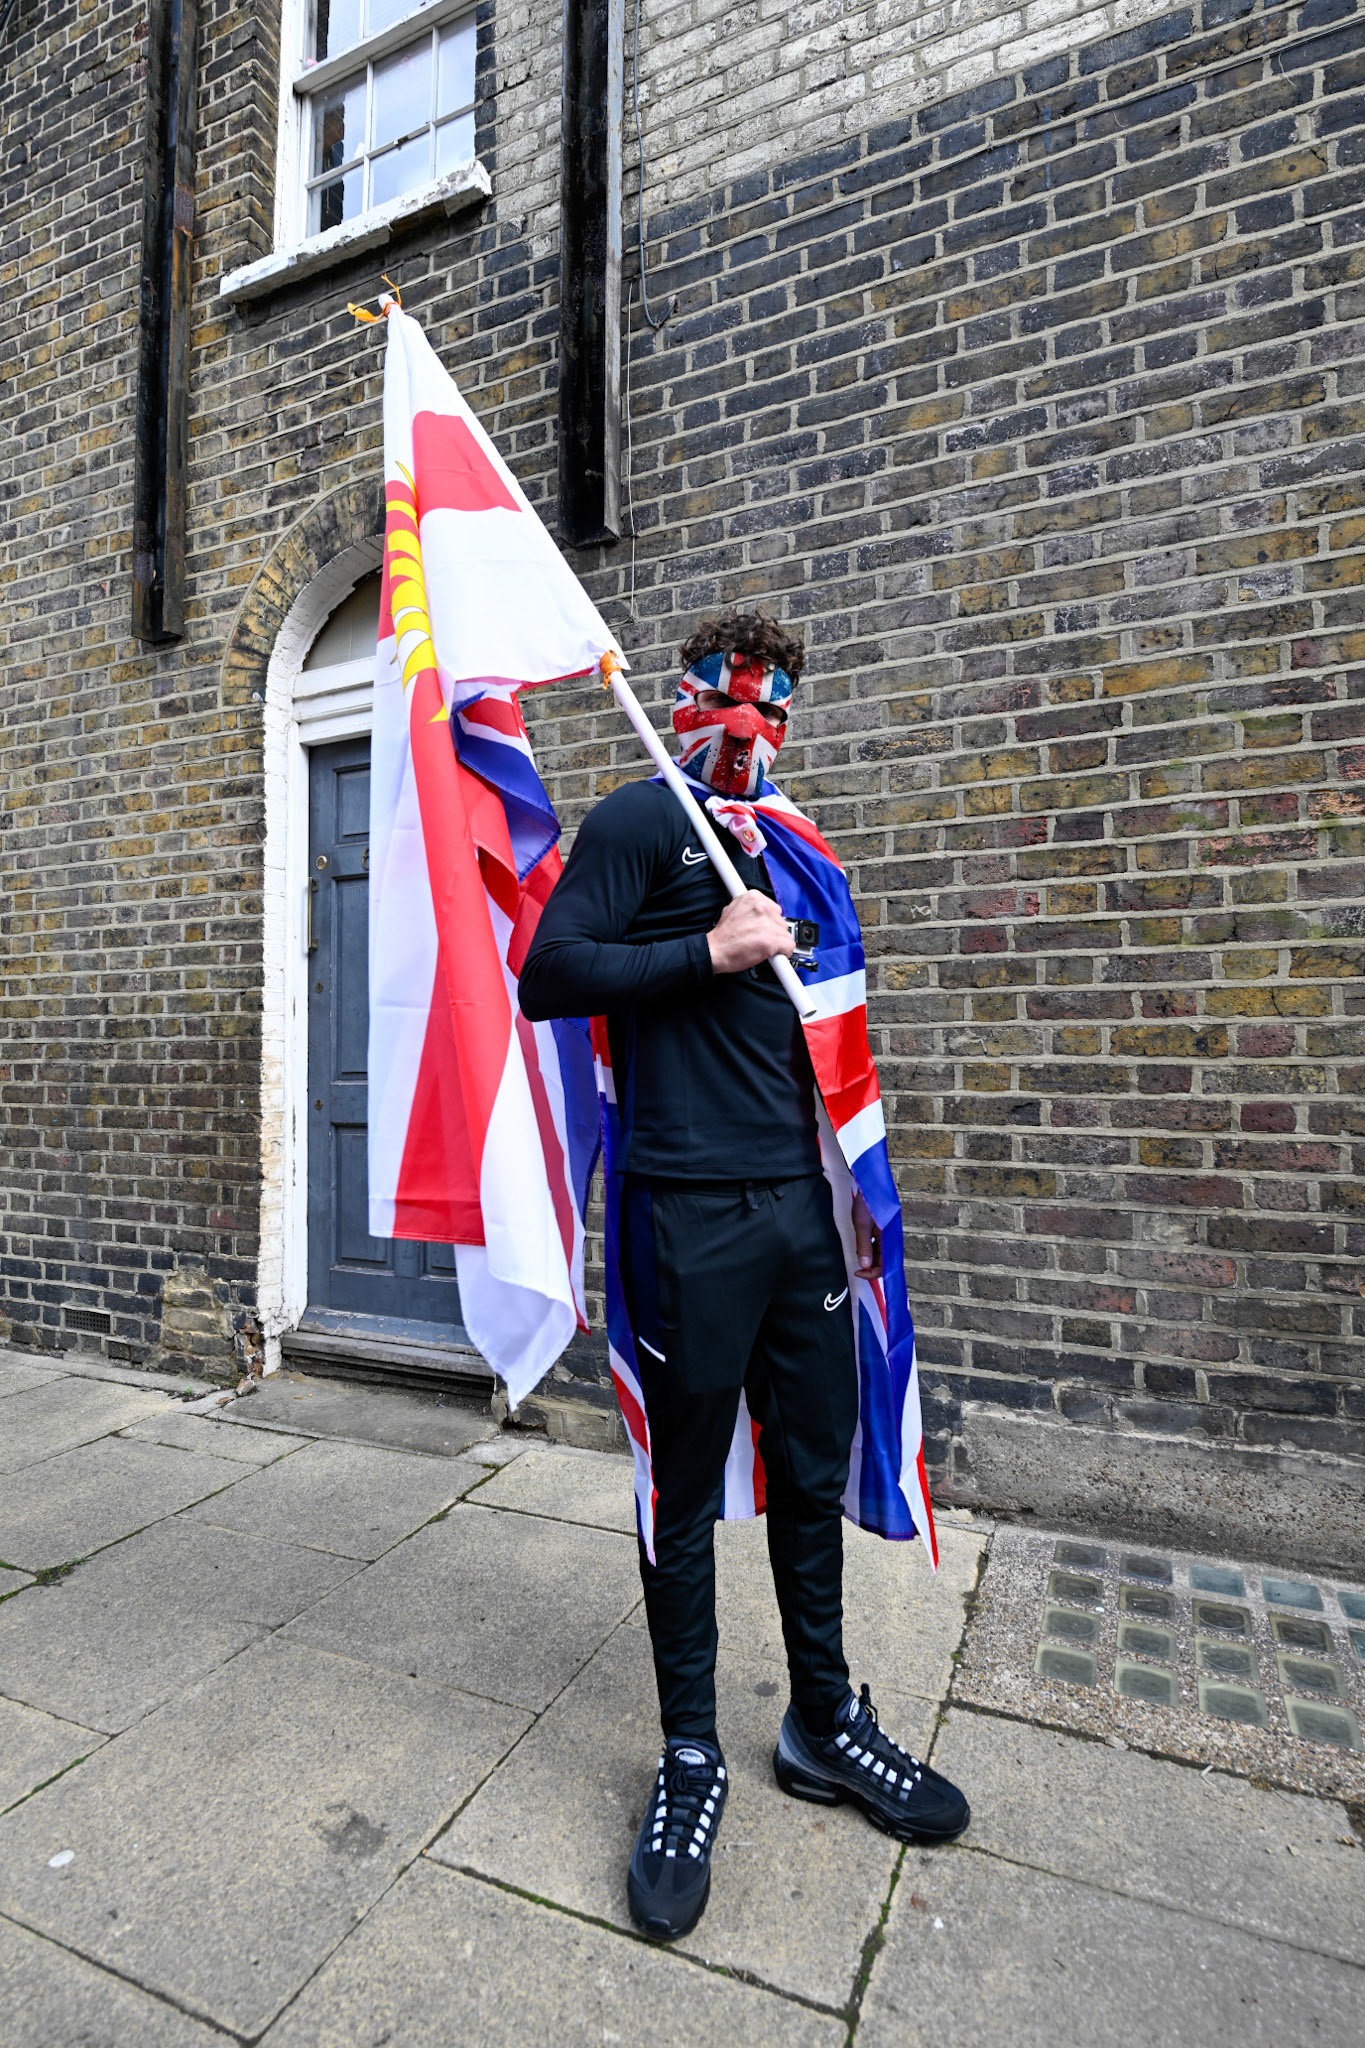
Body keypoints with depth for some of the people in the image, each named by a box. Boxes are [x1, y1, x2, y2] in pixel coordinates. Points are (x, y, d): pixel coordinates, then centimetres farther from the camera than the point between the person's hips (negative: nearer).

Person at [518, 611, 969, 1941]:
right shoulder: (640, 820, 0)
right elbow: (548, 975, -10)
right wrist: (708, 951, -15)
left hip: (796, 1204, 6)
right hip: (690, 1213, -6)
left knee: (814, 1475, 16)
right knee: (687, 1496, 8)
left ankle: (824, 1724, 38)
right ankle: (691, 1761, 31)